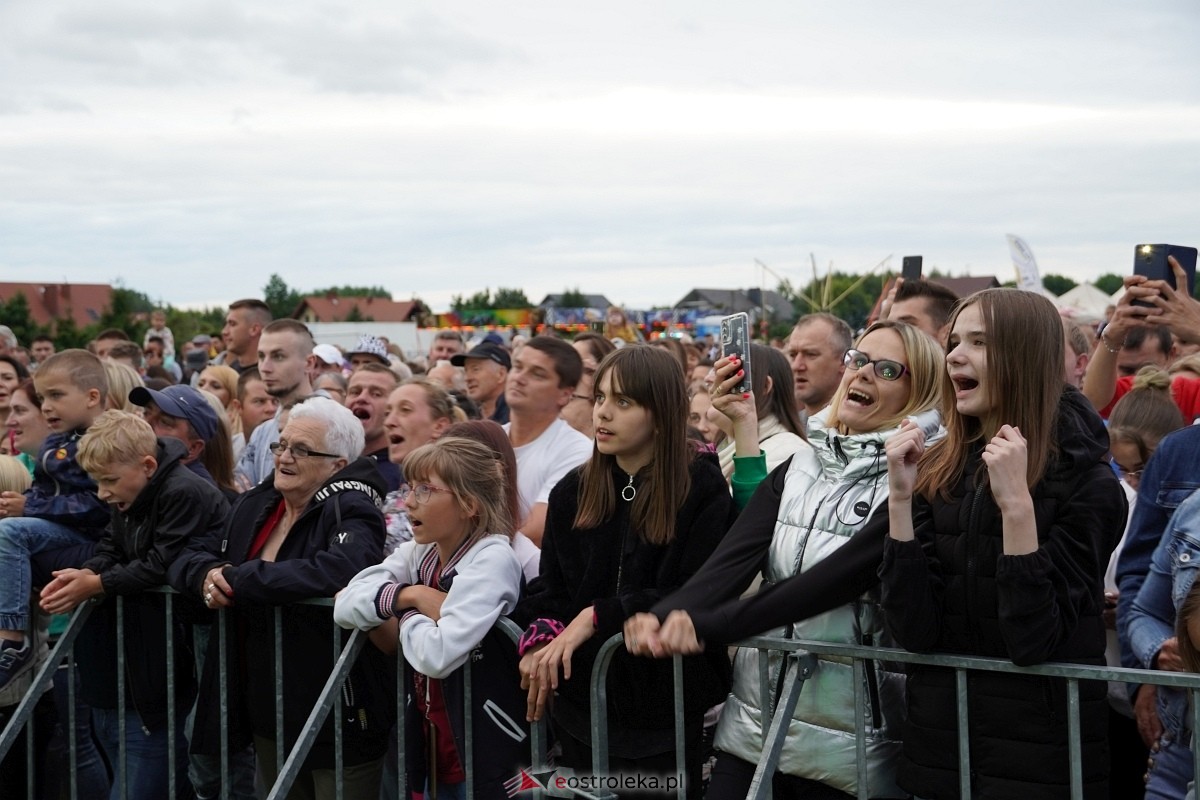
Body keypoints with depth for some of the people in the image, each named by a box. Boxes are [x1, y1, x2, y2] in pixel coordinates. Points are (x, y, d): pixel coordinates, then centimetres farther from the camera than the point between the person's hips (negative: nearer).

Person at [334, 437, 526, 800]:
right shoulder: (418, 552, 6)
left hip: (484, 755, -7)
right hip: (427, 748, 7)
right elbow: (346, 604, -5)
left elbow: (438, 654, -28)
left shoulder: (492, 559, -18)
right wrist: (409, 595, -18)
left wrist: (405, 615, -10)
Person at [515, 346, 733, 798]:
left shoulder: (702, 489, -8)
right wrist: (539, 636, -16)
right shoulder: (572, 491, 7)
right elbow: (548, 587, 5)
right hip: (583, 699, 4)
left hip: (668, 705, -4)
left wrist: (598, 615, -20)